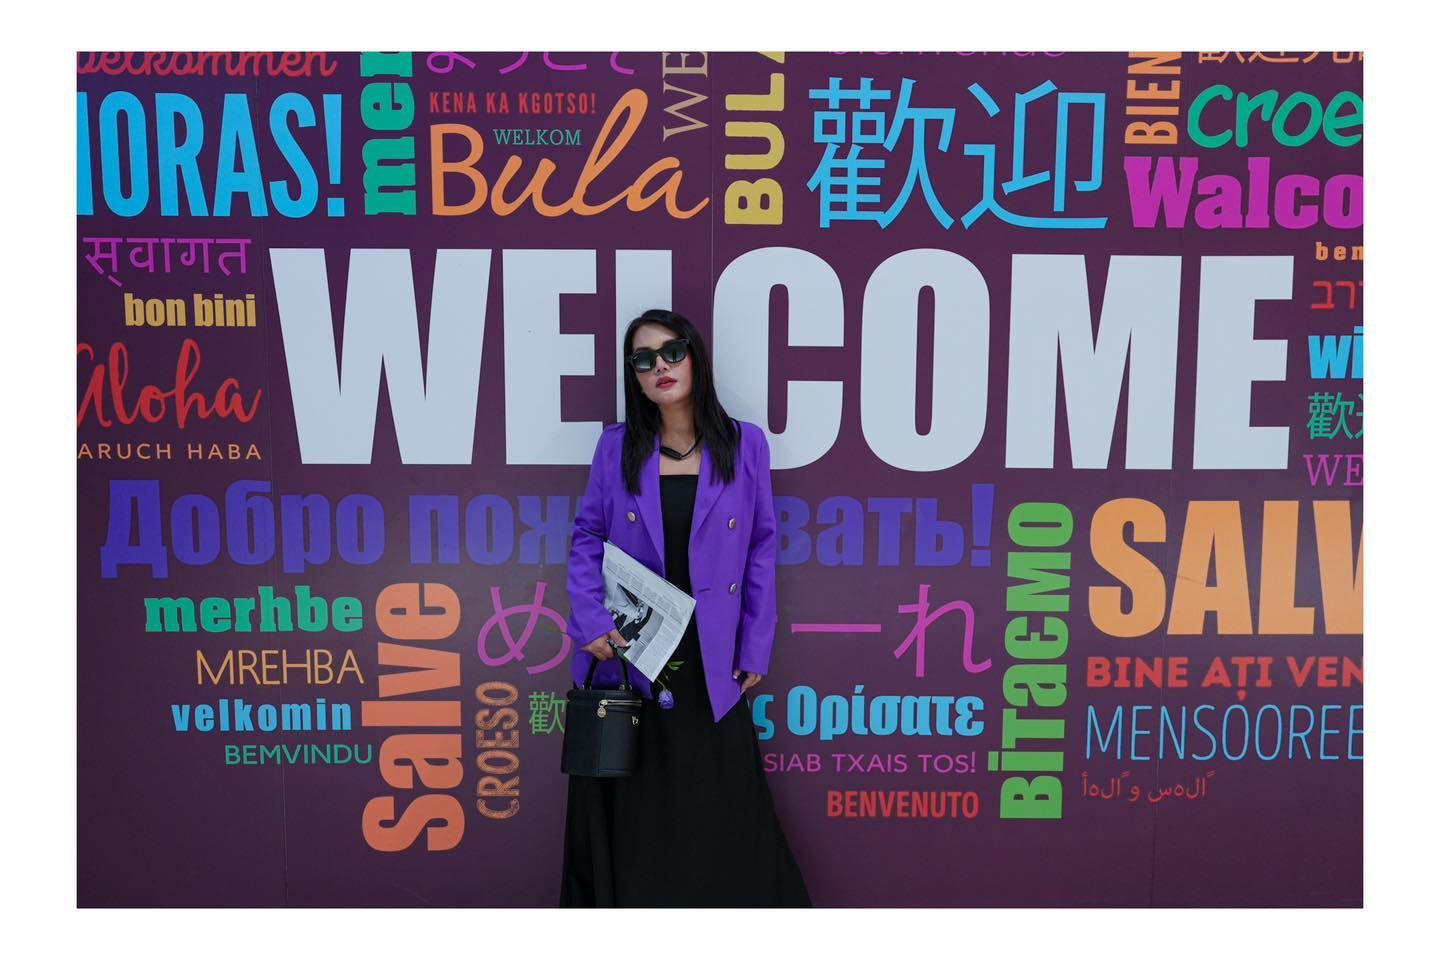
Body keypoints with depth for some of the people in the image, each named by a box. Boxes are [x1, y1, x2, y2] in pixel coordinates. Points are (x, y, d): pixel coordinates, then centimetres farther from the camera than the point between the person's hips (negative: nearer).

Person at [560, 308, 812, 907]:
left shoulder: (744, 444, 0)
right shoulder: (616, 445, 3)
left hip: (710, 663, -1)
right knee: (627, 810, 10)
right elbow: (587, 537, 5)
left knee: (723, 813, 8)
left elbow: (761, 549, 3)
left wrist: (755, 648, 0)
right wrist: (591, 620, -10)